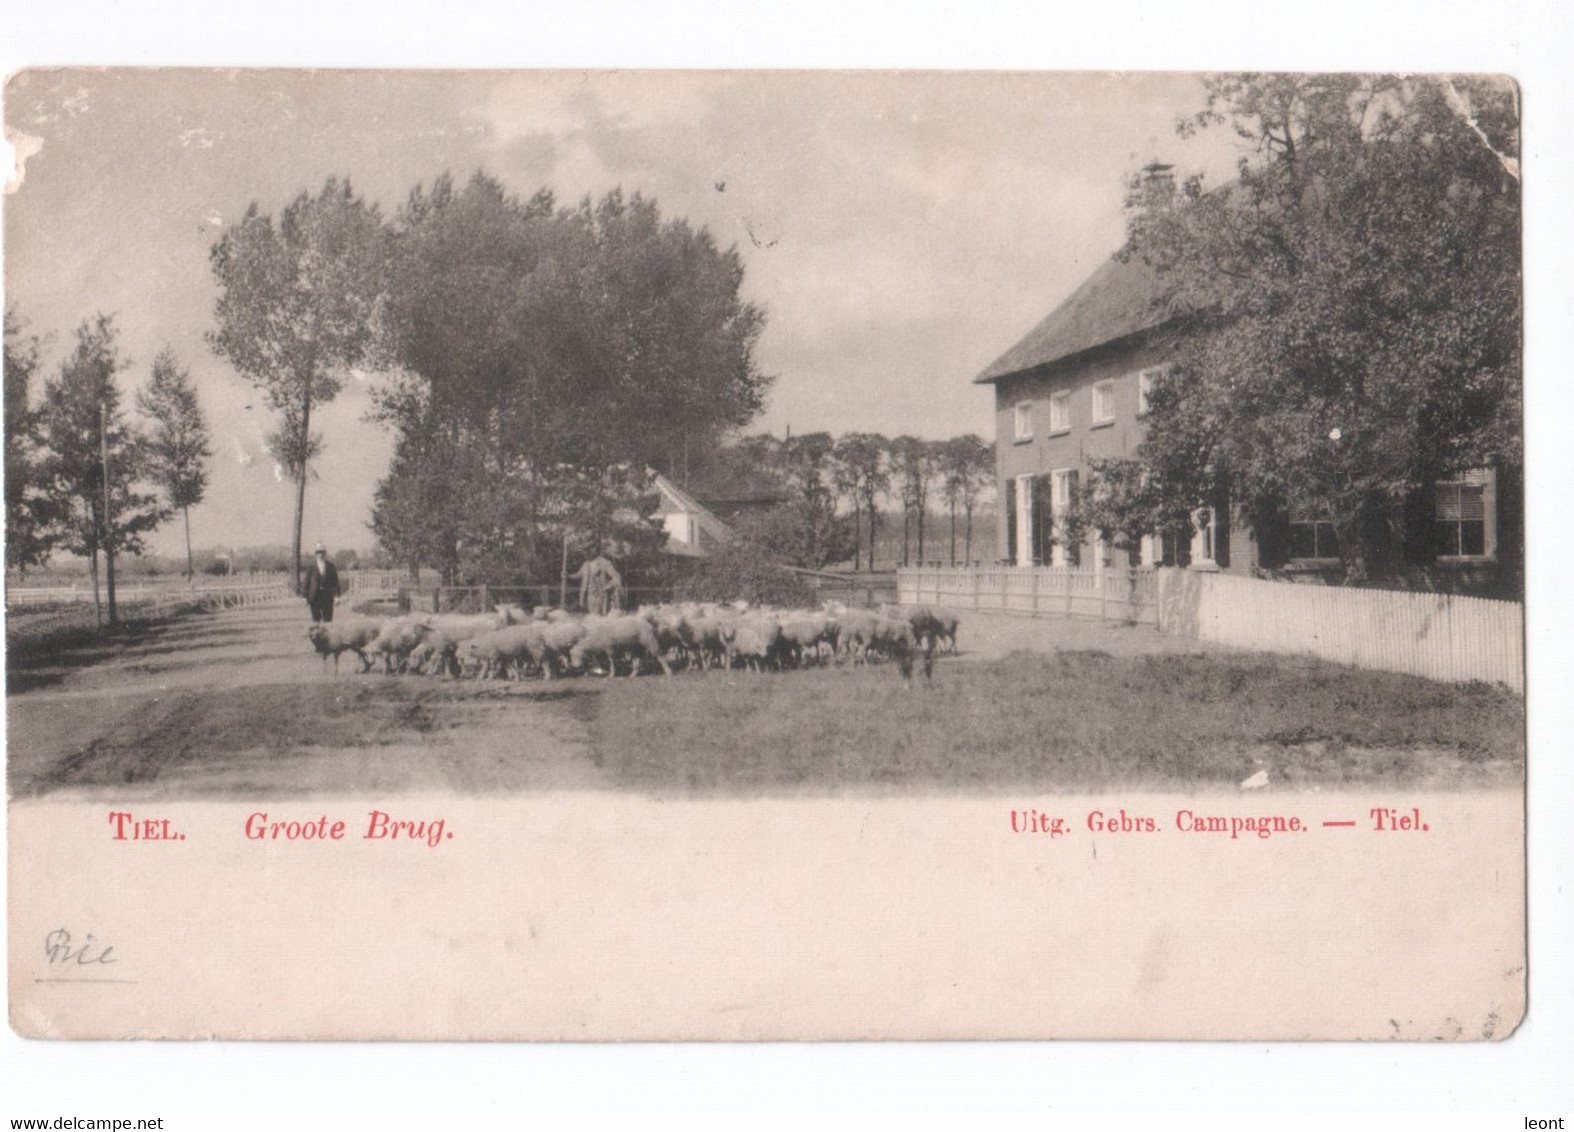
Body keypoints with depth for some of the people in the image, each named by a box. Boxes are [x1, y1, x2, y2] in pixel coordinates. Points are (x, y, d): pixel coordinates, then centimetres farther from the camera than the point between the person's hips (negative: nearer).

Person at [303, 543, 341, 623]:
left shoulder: (331, 566, 9)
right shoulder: (311, 567, 5)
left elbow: (336, 581, 8)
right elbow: (307, 583, 5)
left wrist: (337, 595, -3)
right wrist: (307, 599, 1)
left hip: (328, 597, 1)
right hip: (315, 597, -1)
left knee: (328, 620, -1)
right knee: (316, 620, -3)